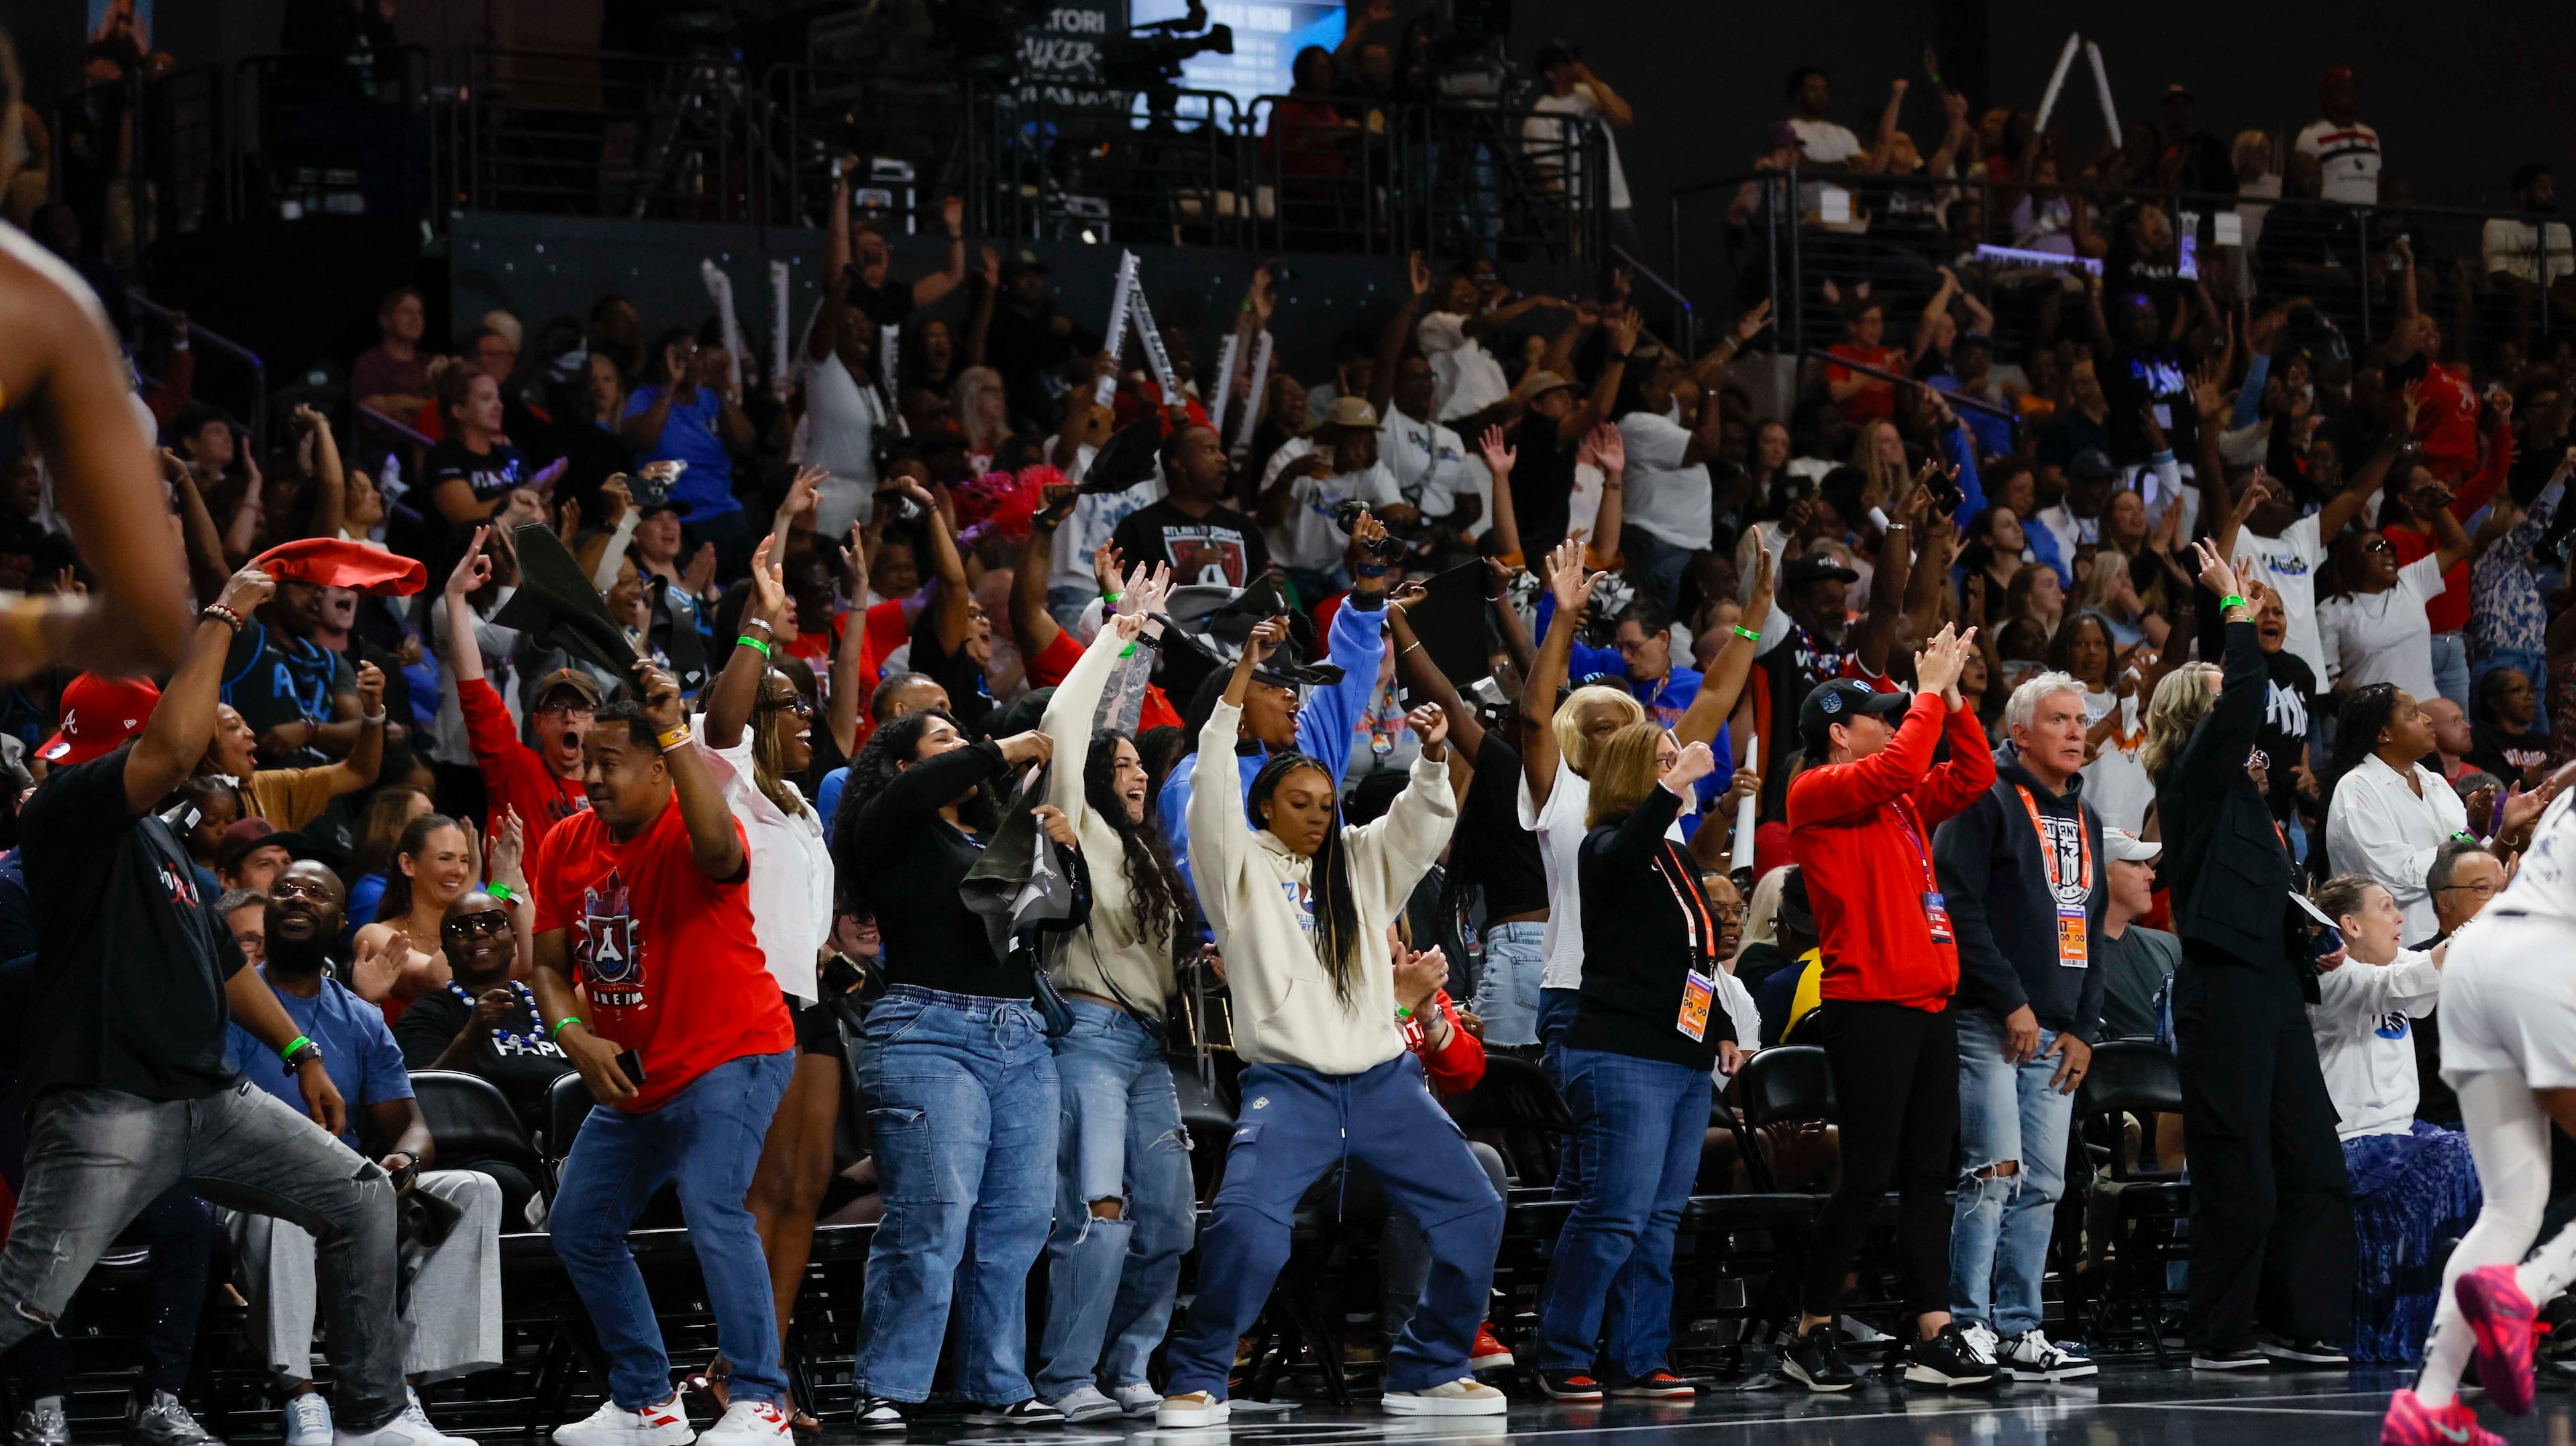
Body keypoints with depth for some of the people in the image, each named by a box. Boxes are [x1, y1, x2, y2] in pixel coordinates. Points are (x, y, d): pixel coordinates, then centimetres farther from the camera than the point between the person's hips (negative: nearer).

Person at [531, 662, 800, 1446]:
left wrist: (675, 734, -48)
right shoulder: (566, 845, 1)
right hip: (631, 1074, 8)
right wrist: (577, 1038, -15)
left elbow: (717, 850, -46)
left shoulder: (690, 831, -19)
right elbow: (551, 966, 4)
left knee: (714, 1209, -26)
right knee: (579, 1224, 12)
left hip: (729, 1057, -8)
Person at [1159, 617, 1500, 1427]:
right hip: (1289, 1085, -5)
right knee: (1248, 1223, -25)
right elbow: (1213, 788, -11)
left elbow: (1424, 819, 5)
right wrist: (1242, 677, -19)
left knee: (1472, 1212, -1)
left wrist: (1434, 758, -17)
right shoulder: (1240, 867, 4)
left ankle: (1427, 1373, 11)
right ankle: (1198, 1382, -11)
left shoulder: (1359, 864, 16)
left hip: (1385, 1079, 5)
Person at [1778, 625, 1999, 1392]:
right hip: (1869, 1006, -8)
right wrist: (1930, 692, -8)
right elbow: (1900, 766, -18)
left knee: (1928, 1174, 4)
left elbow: (1972, 776, 21)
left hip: (1927, 1005, 8)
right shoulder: (1817, 794, -4)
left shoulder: (1900, 802, 19)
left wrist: (1951, 697, 11)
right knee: (1868, 1176, -8)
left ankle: (1934, 1337, 4)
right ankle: (1812, 1335, 2)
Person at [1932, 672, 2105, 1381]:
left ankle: (2019, 1330, 9)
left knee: (2044, 1185, 5)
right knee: (1997, 1170, -15)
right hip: (1989, 1025, -8)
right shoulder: (1986, 802, -5)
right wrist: (2012, 1003, -16)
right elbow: (1962, 909, -13)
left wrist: (2085, 1029, 11)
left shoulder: (2083, 818, 20)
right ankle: (1967, 1324, -12)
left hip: (2057, 1034, 8)